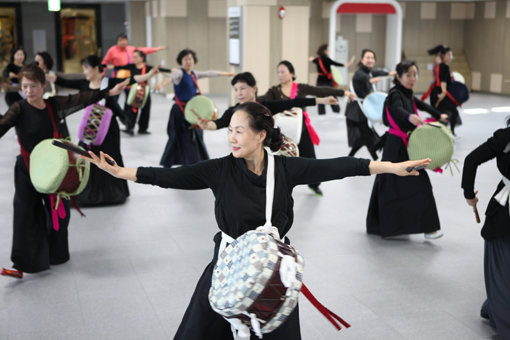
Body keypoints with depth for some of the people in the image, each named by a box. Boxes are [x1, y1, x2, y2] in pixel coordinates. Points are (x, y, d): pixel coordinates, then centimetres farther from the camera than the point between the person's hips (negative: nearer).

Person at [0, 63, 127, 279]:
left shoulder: (54, 105, -3)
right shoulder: (19, 109, -11)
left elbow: (82, 99, -2)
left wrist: (110, 92, -4)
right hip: (27, 171, -3)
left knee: (59, 211, 13)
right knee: (25, 214, -7)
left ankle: (56, 254, 34)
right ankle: (21, 264, -3)